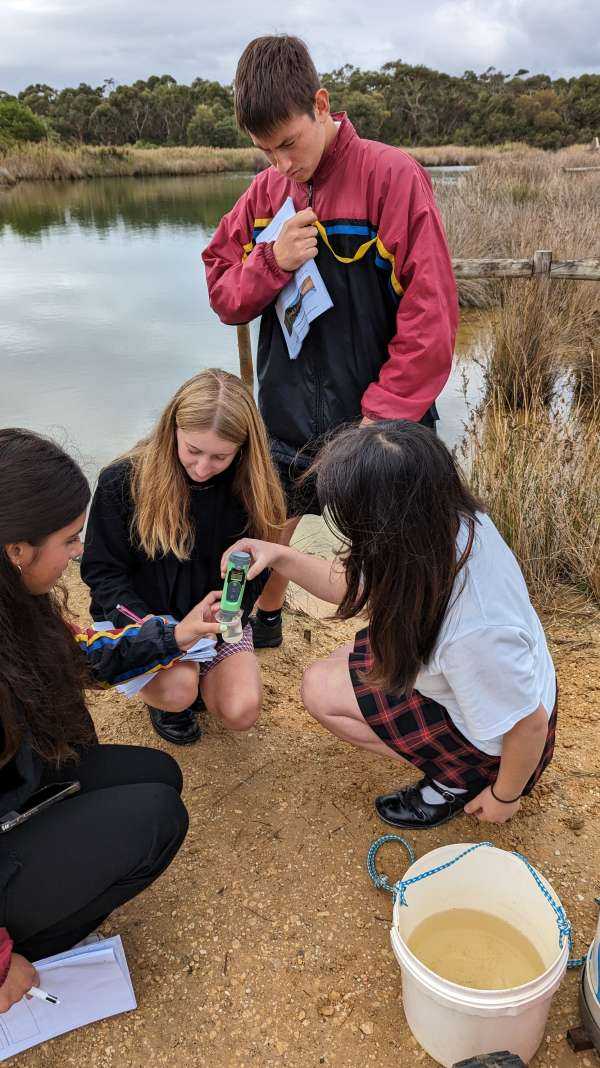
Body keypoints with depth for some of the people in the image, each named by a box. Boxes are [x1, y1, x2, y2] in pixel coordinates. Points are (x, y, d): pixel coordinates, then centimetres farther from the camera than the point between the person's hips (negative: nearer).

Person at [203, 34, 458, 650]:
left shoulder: (391, 176, -11)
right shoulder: (265, 192, 5)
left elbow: (431, 315, -15)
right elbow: (222, 294, 7)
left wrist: (385, 412, -17)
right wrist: (273, 262, -13)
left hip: (377, 418, -5)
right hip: (287, 412, 5)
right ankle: (263, 625, 45)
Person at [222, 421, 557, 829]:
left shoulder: (474, 631, -44)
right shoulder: (447, 517, -21)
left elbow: (530, 724, -26)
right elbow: (359, 588, -4)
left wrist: (505, 797, -6)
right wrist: (280, 556, -13)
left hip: (497, 742, -7)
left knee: (322, 691, -7)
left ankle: (458, 781, 5)